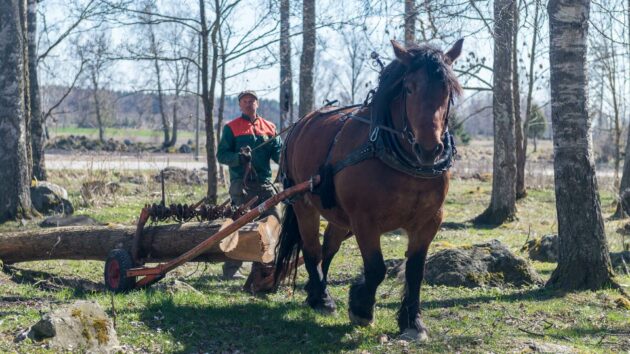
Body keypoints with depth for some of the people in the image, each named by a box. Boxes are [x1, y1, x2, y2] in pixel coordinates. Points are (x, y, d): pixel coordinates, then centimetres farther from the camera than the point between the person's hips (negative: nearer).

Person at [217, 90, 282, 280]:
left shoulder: (269, 127, 14)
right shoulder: (231, 128, 5)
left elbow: (278, 153, 6)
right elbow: (221, 155, -1)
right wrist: (239, 157, -20)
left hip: (265, 183, 4)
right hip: (242, 184, -4)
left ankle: (262, 264, 15)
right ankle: (231, 269, 1)